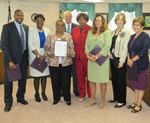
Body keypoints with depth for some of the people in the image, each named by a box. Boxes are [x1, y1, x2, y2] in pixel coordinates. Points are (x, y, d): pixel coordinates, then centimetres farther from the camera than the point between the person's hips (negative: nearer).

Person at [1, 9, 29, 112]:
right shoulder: (7, 27, -7)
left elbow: (27, 43, 12)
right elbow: (5, 45, -12)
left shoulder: (26, 27, 9)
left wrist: (27, 55, -1)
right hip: (12, 58, -4)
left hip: (23, 58, 5)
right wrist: (10, 61, -18)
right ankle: (8, 102, 22)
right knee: (8, 80, 6)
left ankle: (21, 97, 34)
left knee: (23, 79, 14)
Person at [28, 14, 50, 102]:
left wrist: (45, 56, -7)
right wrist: (39, 55, -12)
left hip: (45, 56, 3)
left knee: (44, 75, 7)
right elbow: (30, 45, -6)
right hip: (35, 56, -2)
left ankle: (43, 93, 20)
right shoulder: (31, 31, -1)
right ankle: (37, 94, 15)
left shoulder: (47, 31, 7)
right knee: (36, 76, 1)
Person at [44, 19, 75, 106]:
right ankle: (56, 98, 25)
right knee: (55, 81, 7)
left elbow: (72, 48, 7)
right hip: (53, 62, 1)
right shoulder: (50, 36, 9)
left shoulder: (68, 36, 7)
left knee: (66, 81, 3)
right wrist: (48, 54, -10)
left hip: (66, 62, -1)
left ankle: (67, 98, 21)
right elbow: (46, 48, 9)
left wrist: (71, 54, -12)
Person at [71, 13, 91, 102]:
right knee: (80, 76, 12)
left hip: (87, 57, -4)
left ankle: (90, 95, 18)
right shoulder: (74, 30, 12)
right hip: (77, 57, 4)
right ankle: (82, 95, 26)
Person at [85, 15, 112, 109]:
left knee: (103, 81, 3)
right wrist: (88, 55, -8)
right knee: (91, 80, 9)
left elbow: (107, 46, -11)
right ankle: (93, 99, 23)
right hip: (91, 60, 5)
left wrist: (97, 56, -16)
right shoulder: (90, 32, 14)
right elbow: (87, 45, 10)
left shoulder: (107, 32, -2)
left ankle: (102, 100, 17)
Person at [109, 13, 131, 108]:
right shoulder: (113, 32, 13)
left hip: (121, 59, -7)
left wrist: (121, 61, -17)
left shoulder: (126, 33, -8)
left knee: (121, 81, 2)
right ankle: (116, 98, 30)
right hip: (112, 58, 7)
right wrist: (109, 53, 0)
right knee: (114, 80, 15)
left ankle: (122, 101, 16)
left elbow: (125, 48, -13)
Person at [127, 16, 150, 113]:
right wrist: (129, 59, -5)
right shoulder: (132, 36, 12)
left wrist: (133, 60, -17)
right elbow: (129, 49, 11)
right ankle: (135, 102, 26)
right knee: (135, 84, 14)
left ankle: (139, 104, 15)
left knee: (141, 84, 4)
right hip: (133, 64, 7)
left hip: (142, 64, -6)